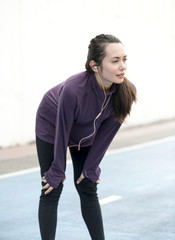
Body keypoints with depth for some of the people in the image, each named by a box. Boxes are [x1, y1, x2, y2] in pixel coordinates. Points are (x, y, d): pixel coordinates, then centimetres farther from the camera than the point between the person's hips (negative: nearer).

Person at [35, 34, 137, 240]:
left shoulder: (127, 92, -28)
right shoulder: (73, 89, -41)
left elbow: (106, 133, -15)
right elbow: (62, 132, -28)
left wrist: (91, 167, -6)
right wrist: (57, 172, -16)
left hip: (85, 135, 4)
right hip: (51, 129, -4)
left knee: (88, 190, 7)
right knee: (51, 192, -4)